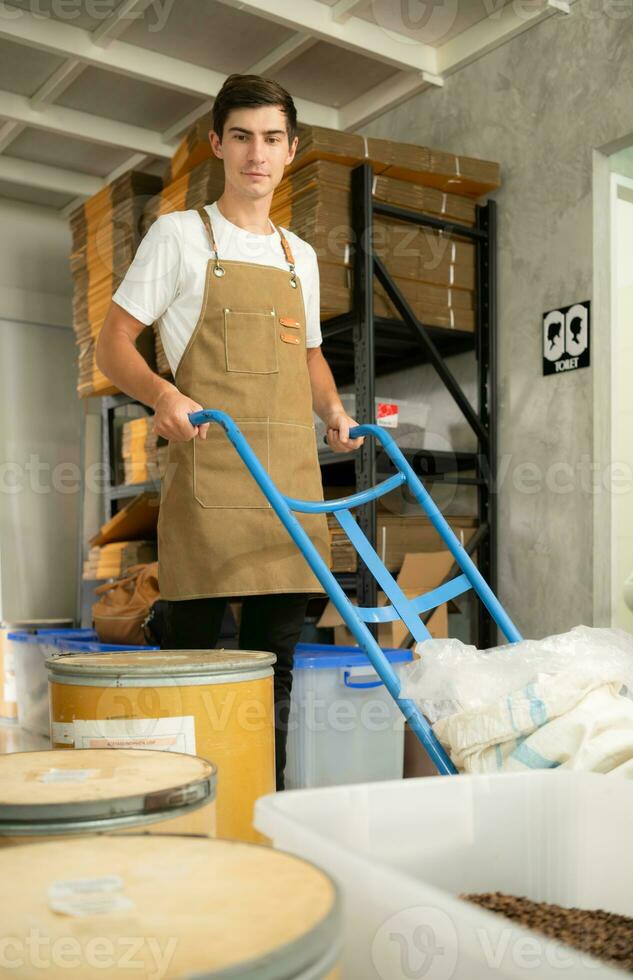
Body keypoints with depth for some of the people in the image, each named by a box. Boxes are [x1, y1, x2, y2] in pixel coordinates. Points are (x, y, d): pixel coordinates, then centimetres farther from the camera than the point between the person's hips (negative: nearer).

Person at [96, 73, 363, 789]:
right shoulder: (180, 235, 5)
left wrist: (333, 408, 9)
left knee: (275, 658, 9)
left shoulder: (301, 256, 20)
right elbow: (113, 345, 1)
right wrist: (162, 394, -20)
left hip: (293, 475, 6)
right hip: (209, 470, -5)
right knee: (192, 653, -5)